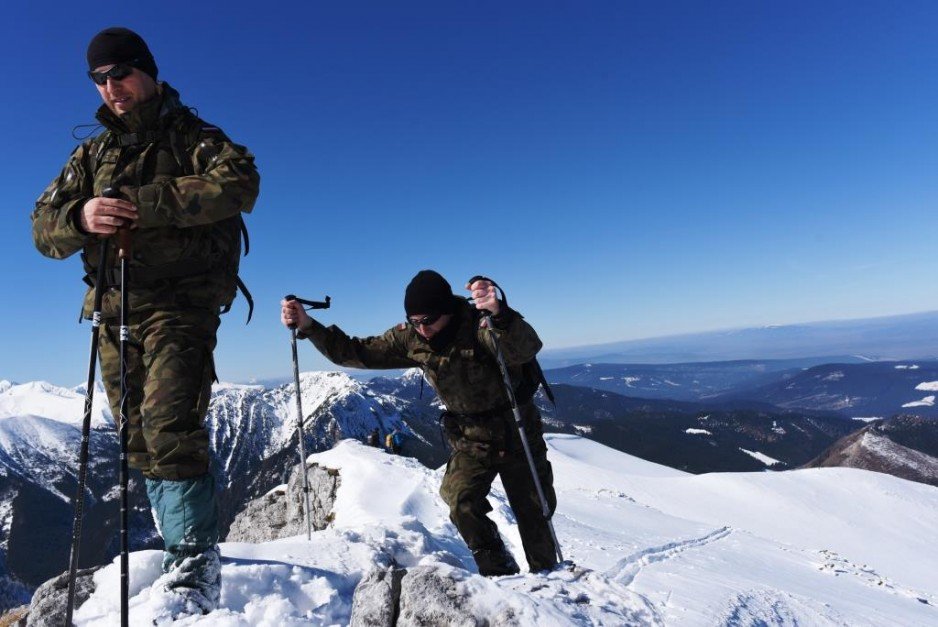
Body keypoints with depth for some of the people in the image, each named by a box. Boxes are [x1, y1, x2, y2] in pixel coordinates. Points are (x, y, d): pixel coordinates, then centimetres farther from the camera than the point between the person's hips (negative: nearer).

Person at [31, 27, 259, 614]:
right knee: (141, 439, 8)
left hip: (179, 302, -6)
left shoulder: (191, 136, 5)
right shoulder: (91, 154, 20)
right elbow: (44, 226, 12)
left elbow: (240, 182, -17)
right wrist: (80, 217, -13)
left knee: (170, 429, -18)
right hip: (114, 307, 6)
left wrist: (146, 202, -21)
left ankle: (196, 567, -11)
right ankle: (187, 550, 20)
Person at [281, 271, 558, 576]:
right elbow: (357, 353, -4)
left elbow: (527, 349, -44)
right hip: (471, 439, 3)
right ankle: (500, 573, 1)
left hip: (518, 436, -3)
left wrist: (498, 313, -63)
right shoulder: (411, 339, -9)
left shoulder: (481, 325, -25)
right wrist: (308, 326, -14)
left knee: (533, 513, 6)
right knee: (460, 500, -20)